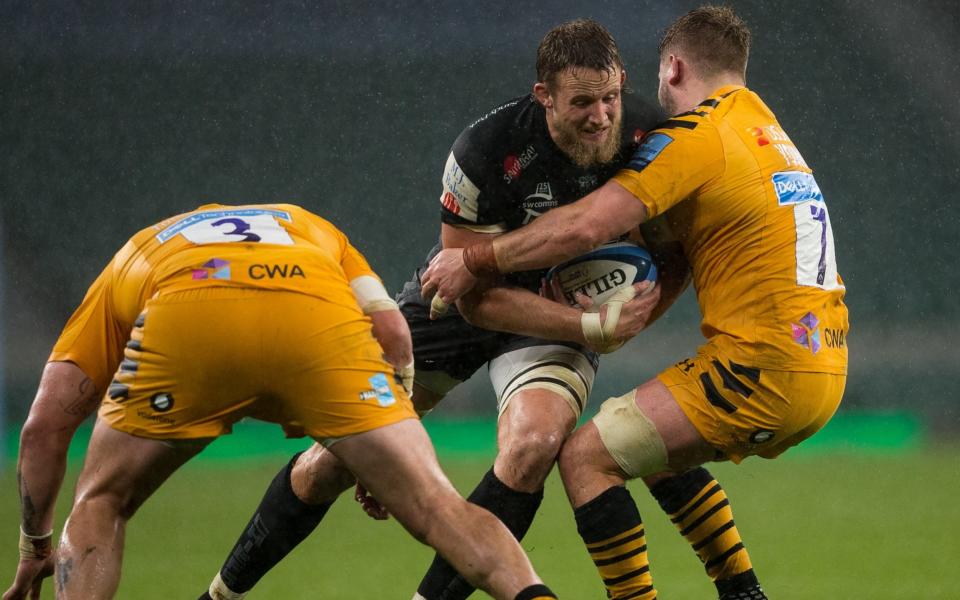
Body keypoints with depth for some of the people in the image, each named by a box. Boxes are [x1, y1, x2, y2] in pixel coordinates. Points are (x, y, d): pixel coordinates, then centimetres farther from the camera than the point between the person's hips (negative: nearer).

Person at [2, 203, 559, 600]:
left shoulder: (133, 258, 42)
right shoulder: (310, 229, 44)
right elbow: (392, 330, 24)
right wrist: (376, 451, 34)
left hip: (182, 320, 0)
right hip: (319, 315, 0)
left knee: (99, 506, 22)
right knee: (434, 504, 5)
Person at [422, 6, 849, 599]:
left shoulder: (694, 134, -8)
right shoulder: (762, 122, 19)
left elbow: (586, 226, -17)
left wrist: (473, 260, -8)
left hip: (765, 367, -9)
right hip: (825, 369, 9)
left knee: (587, 456, -6)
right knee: (657, 452, 27)